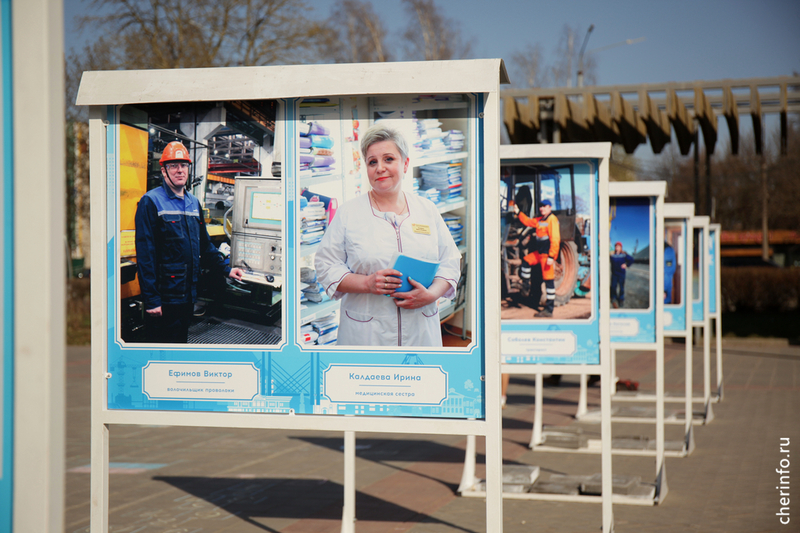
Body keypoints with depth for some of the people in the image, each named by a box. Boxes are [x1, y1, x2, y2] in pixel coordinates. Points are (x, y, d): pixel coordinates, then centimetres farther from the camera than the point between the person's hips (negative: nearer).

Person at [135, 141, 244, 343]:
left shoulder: (193, 203, 14)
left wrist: (226, 269, 19)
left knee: (181, 339, 14)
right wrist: (151, 299, -19)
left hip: (188, 294, 7)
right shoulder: (151, 202, -9)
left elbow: (204, 245, 25)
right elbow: (145, 254, -15)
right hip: (164, 295, -7)